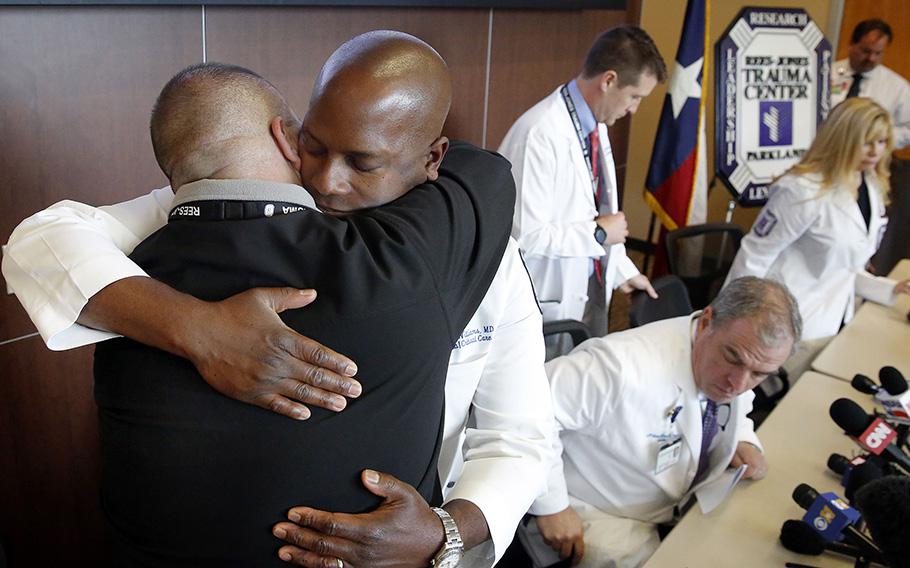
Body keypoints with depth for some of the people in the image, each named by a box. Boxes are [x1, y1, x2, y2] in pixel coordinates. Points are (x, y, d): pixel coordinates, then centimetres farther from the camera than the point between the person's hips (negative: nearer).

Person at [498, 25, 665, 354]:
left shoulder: (595, 124, 3)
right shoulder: (541, 133, -25)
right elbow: (525, 234, -28)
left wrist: (622, 270, 12)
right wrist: (599, 233, -18)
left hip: (591, 290, 8)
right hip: (551, 302, -8)